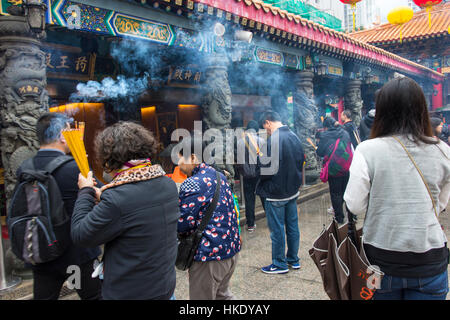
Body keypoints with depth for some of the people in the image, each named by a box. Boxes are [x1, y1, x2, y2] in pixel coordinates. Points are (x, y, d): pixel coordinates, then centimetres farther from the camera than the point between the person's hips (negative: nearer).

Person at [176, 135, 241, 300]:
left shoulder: (192, 184, -19)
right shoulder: (219, 175, 9)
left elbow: (183, 224, -20)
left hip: (210, 255, -9)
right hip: (231, 249, 9)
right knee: (222, 294, 26)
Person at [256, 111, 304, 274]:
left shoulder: (274, 139, -21)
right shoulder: (294, 136, 6)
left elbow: (269, 169, -24)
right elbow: (301, 161, 14)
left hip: (276, 193, -8)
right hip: (293, 191, 9)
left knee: (277, 229, 5)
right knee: (292, 226, 17)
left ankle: (280, 264, 18)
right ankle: (293, 259, 31)